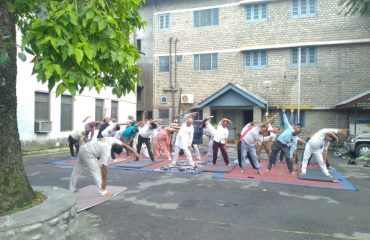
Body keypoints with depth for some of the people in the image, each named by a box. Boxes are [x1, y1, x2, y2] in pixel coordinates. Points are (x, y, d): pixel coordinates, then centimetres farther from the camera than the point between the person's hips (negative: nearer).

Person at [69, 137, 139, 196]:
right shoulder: (107, 151, -28)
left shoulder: (113, 140, -11)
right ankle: (103, 192, -7)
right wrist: (104, 181, -17)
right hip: (87, 153, -10)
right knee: (96, 171, -8)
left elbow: (124, 145, 3)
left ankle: (72, 189, 33)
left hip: (83, 149, 10)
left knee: (77, 170, 19)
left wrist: (134, 152, -1)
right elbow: (104, 168, -23)